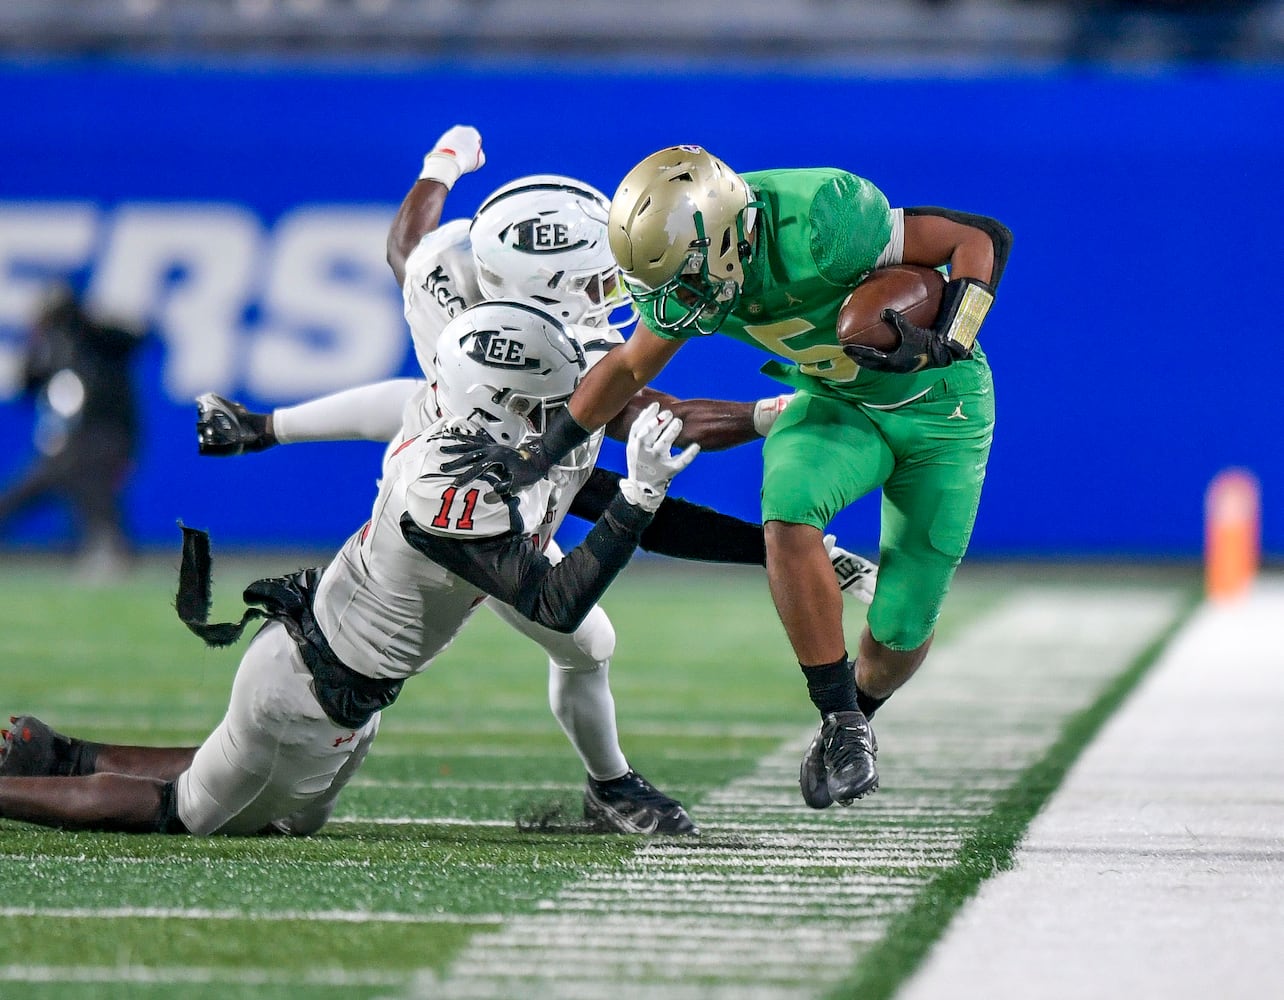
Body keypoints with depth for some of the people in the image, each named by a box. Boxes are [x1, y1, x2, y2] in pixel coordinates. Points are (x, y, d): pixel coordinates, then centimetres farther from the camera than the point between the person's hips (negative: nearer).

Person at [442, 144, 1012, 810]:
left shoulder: (818, 223, -37)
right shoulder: (680, 259, -17)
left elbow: (984, 238, -28)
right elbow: (630, 366, 3)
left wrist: (942, 345, -40)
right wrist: (539, 453, -1)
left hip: (941, 406, -4)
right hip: (834, 405, 4)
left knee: (903, 624, -3)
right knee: (788, 510, -28)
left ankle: (856, 714, 34)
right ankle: (840, 726, -16)